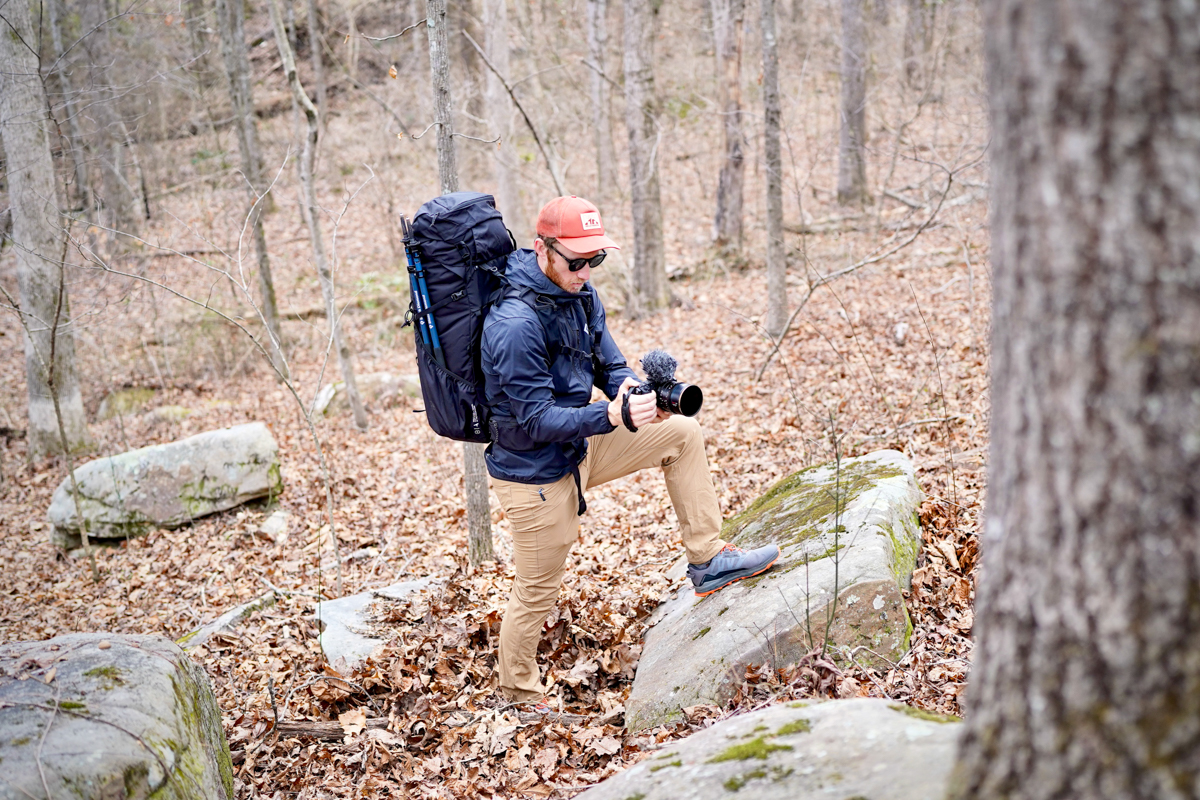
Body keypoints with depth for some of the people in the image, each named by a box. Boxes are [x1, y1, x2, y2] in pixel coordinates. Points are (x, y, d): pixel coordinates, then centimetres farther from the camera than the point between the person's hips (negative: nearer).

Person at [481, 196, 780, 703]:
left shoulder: (580, 294, -2)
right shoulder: (515, 325, -29)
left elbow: (609, 365, 3)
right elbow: (537, 418, -28)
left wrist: (639, 391, -20)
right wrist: (612, 416, -38)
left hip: (578, 447, 8)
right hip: (535, 474, -8)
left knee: (683, 434, 5)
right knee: (536, 593, 7)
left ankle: (707, 560, 10)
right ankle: (519, 698, 31)